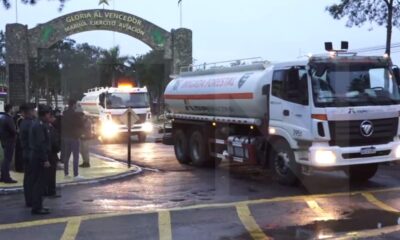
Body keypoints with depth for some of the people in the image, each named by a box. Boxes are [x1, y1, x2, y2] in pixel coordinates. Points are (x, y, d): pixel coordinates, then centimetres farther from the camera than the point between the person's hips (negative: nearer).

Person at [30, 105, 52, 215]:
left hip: (36, 156, 11)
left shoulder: (37, 124, 14)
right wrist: (45, 159, -23)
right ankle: (37, 208, -2)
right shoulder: (40, 125, -17)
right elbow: (41, 144, -23)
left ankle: (37, 206, 22)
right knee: (40, 183, -6)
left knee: (37, 182, 15)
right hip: (40, 157, -11)